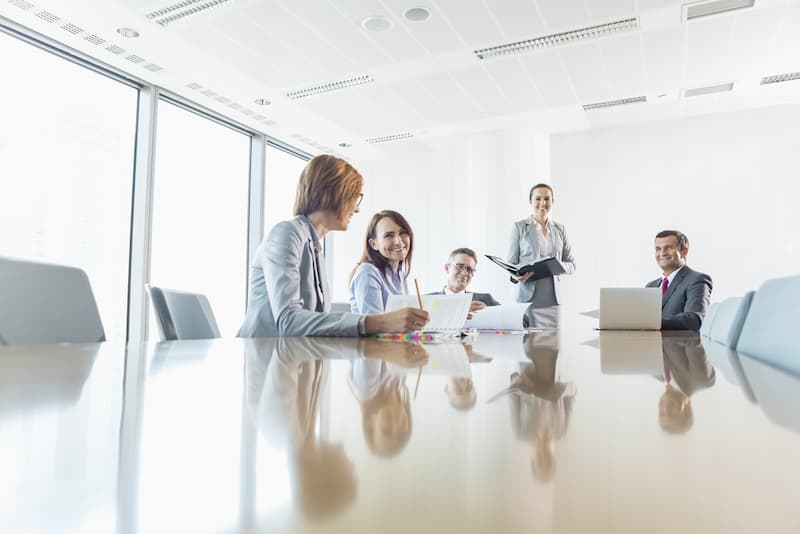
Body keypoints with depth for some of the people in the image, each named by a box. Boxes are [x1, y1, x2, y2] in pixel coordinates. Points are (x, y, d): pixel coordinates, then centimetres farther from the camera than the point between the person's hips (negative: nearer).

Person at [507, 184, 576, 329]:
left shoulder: (559, 229, 14)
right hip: (529, 298, -3)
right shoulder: (519, 227, 3)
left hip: (554, 298, 4)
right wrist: (515, 276, -19)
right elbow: (511, 262, 3)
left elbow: (571, 265, 13)